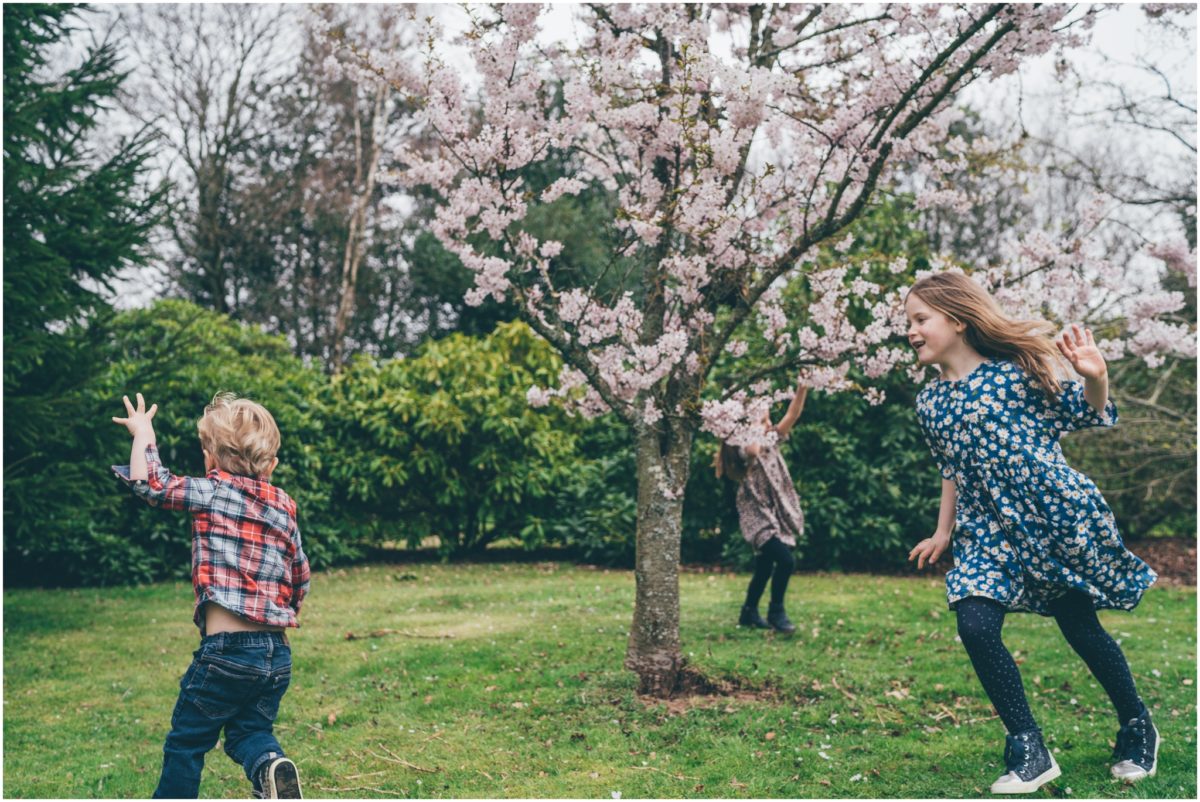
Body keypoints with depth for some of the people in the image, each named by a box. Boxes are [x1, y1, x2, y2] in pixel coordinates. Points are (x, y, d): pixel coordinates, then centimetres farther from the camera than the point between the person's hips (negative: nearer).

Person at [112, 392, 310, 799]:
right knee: (250, 731, 16)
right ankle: (271, 765, -13)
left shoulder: (213, 492, -6)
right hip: (278, 651, 5)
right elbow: (300, 580, 16)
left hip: (226, 648, -5)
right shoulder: (284, 508, 10)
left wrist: (143, 433, 8)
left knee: (187, 741, 12)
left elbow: (148, 482, -8)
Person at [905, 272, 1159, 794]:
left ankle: (1138, 730, 34)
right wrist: (943, 534, 20)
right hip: (988, 532, 4)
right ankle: (1029, 751, -2)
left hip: (1054, 517, -4)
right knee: (974, 625, -15)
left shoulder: (1016, 370, -8)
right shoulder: (929, 402, 6)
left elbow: (1087, 414, -2)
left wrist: (1094, 377, -22)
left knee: (1080, 626, 7)